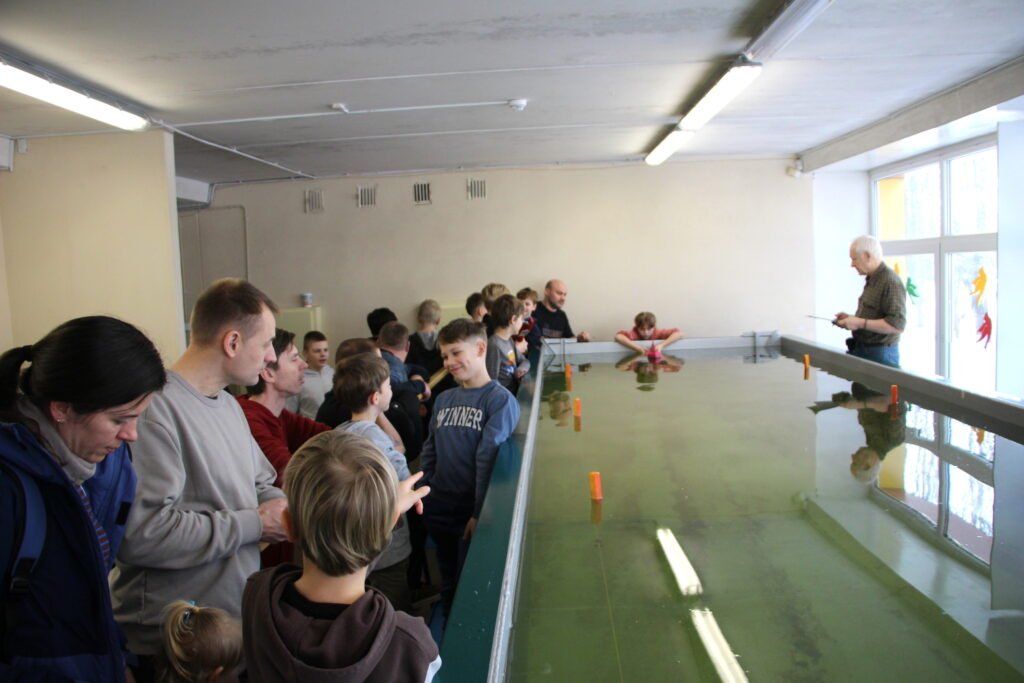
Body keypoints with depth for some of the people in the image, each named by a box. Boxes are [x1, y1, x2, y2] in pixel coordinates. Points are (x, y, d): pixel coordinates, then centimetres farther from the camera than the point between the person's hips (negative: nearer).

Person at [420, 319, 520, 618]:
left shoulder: (499, 400, -11)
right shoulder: (443, 400, 9)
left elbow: (489, 458, -17)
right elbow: (429, 453, 13)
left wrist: (480, 513, -19)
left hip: (473, 514, -6)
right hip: (439, 512, 6)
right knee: (448, 586, 20)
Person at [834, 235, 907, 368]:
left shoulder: (891, 282, -16)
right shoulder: (871, 280, 13)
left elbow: (897, 324, -23)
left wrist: (860, 323, -22)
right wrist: (852, 319, 10)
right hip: (862, 351, 9)